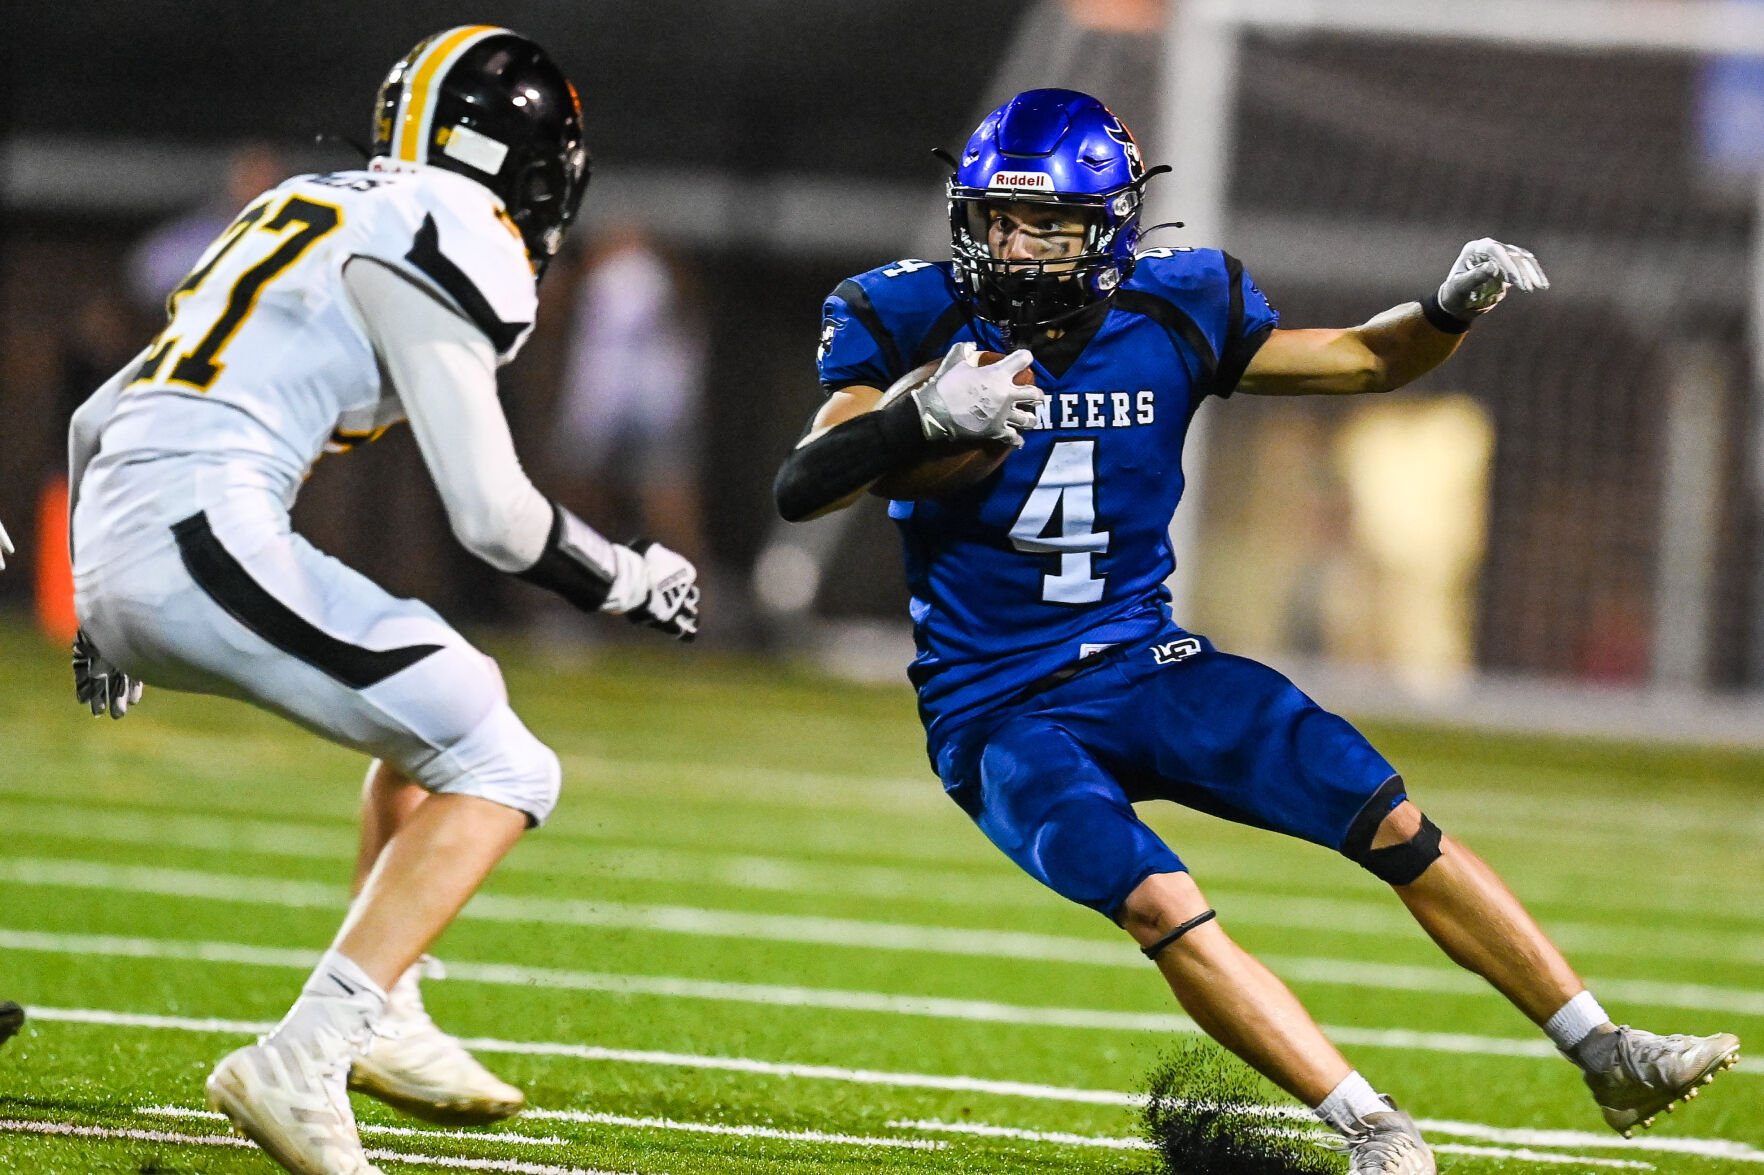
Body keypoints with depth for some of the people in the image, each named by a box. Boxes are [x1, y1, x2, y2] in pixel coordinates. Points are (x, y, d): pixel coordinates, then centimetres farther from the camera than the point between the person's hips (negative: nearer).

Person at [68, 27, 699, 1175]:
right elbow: (493, 516, -7)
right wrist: (634, 580, 11)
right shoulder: (448, 239, -4)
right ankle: (299, 1066, -18)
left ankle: (381, 1015, 23)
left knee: (453, 700, 25)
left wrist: (105, 605, 40)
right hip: (204, 532, -9)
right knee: (500, 771, -7)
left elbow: (99, 419, 29)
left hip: (112, 553, 9)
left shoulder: (311, 213, 23)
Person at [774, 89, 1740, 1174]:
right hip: (998, 710, -4)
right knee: (1161, 905, -28)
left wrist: (1454, 308, -9)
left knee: (1396, 828, -8)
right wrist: (923, 417, -38)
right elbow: (801, 491, -20)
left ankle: (1608, 1057, 2)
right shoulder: (918, 321, -10)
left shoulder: (1169, 315, -1)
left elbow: (1364, 360, 12)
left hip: (1143, 667, 4)